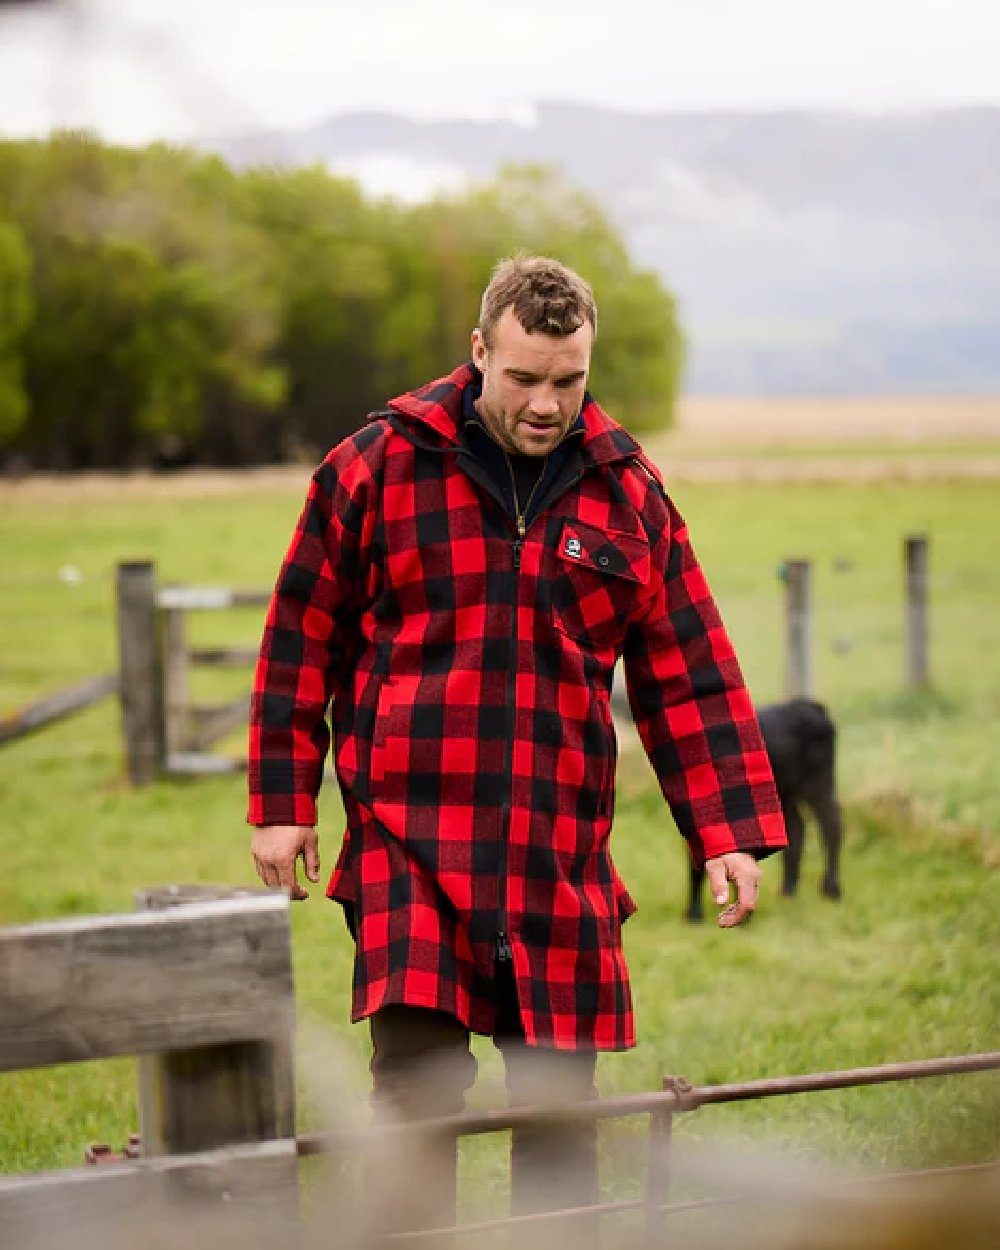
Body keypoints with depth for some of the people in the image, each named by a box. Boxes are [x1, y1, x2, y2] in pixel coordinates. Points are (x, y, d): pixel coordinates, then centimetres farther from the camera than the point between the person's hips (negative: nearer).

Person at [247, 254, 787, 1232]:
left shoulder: (626, 491, 8)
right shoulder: (377, 467, 1)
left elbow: (686, 675, 11)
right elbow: (302, 640, 7)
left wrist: (729, 833, 5)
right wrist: (282, 805, 5)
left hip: (561, 854, 3)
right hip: (407, 839, -2)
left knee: (557, 1097, 4)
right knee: (415, 1071, -12)